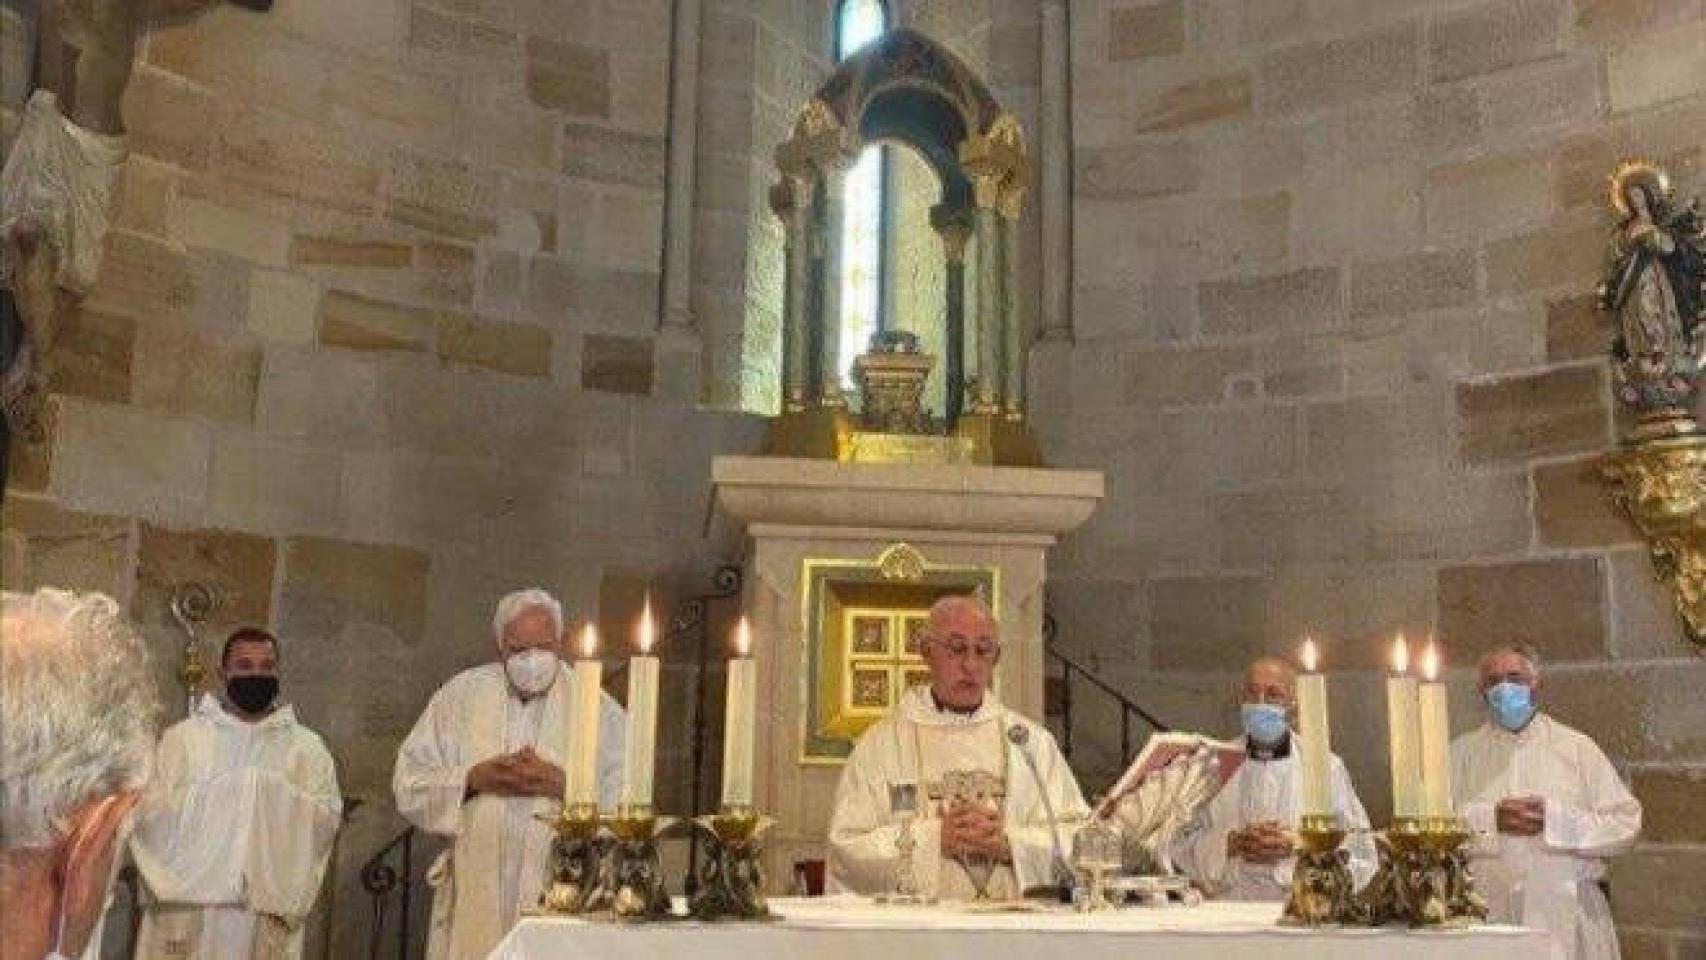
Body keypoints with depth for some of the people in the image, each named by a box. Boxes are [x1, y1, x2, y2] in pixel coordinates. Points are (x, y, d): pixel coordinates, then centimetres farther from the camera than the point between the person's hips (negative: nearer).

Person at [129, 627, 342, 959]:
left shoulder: (307, 747, 10)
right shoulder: (182, 737, 10)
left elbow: (327, 819, -1)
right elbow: (149, 813, 0)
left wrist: (276, 799, -14)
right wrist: (212, 798, -11)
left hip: (268, 908, 0)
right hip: (187, 908, 0)